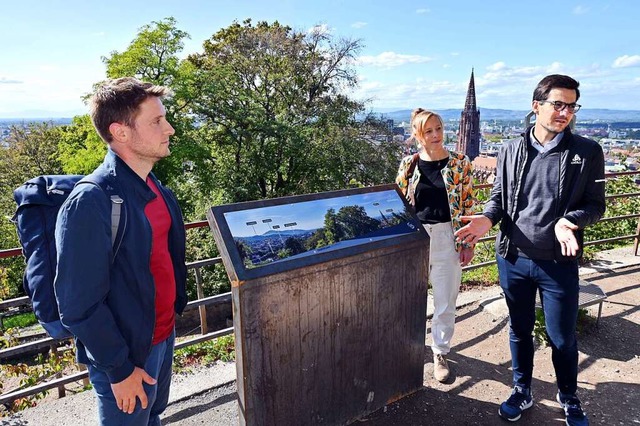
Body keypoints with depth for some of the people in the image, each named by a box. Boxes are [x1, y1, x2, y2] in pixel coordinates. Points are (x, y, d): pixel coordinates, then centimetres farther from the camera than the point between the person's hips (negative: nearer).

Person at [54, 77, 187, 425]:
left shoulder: (154, 187, 0)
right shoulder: (90, 203, -26)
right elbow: (79, 305, -22)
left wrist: (174, 310, 14)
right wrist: (119, 369, -16)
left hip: (164, 335, 7)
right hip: (126, 355, -7)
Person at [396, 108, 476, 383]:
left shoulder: (459, 163, -3)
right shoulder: (409, 165, -1)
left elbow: (468, 204, -1)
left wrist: (468, 243, -4)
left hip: (447, 238, -1)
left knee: (446, 303, 7)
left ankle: (440, 353, 27)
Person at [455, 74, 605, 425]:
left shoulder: (587, 152, -4)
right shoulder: (510, 151, 2)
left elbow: (595, 204, -2)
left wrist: (570, 221, -23)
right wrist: (488, 218, -13)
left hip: (559, 263, -2)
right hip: (512, 258, 2)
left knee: (562, 338, 11)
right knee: (519, 330, 17)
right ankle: (522, 391, 39)